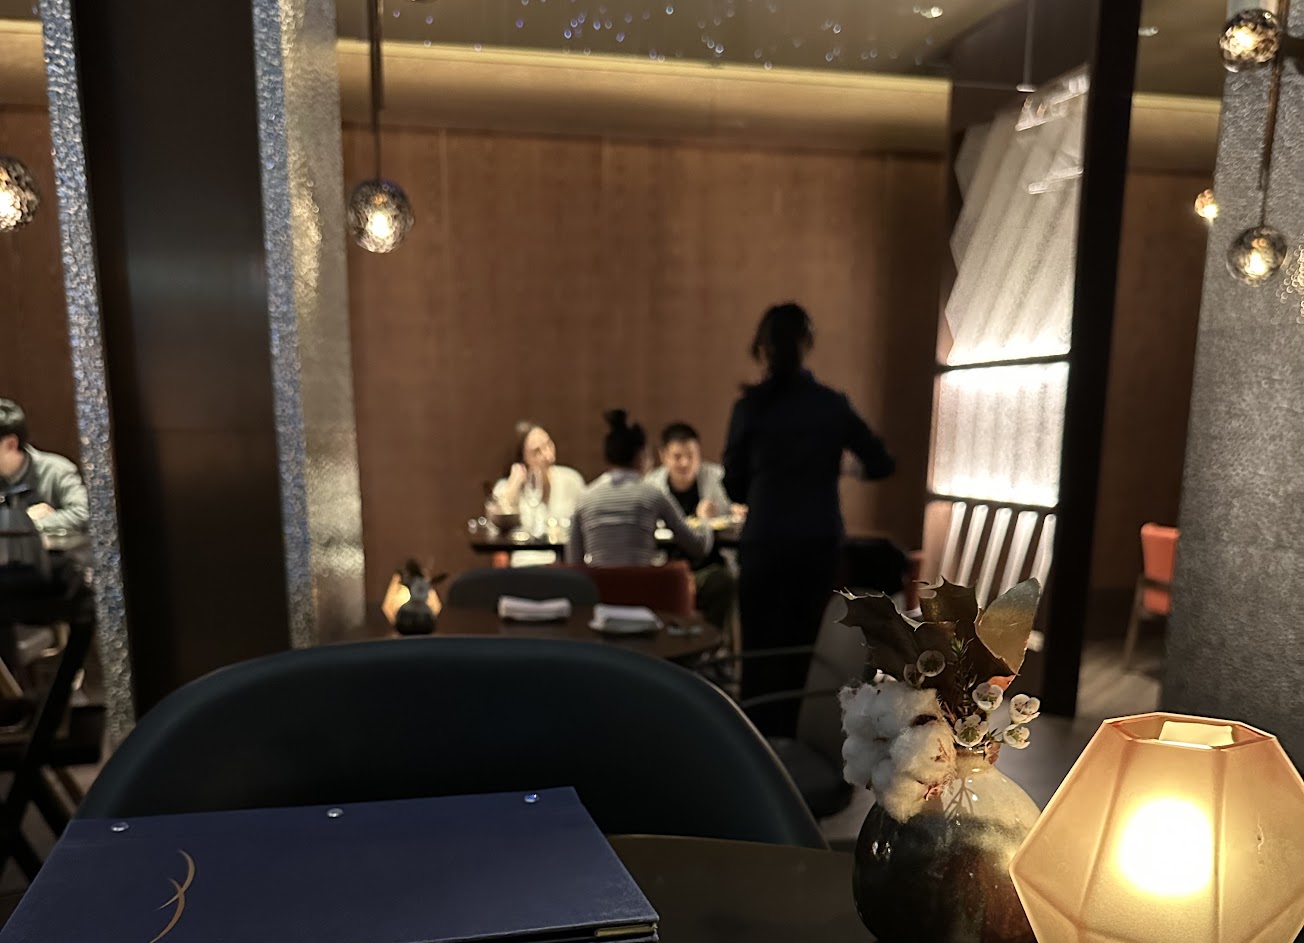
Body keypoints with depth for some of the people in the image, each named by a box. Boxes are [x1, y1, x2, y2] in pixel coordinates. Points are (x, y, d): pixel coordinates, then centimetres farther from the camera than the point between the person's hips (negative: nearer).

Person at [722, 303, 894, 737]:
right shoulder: (833, 405, 0)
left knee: (761, 649, 8)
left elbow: (733, 485, 1)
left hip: (764, 544, -2)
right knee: (804, 647, 12)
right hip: (819, 544, 2)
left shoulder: (750, 406, -5)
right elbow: (882, 465, 10)